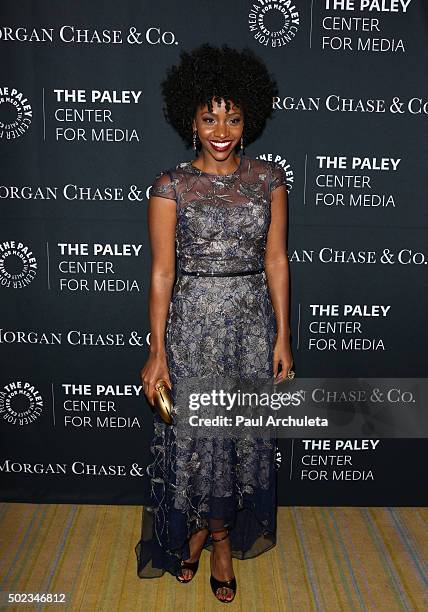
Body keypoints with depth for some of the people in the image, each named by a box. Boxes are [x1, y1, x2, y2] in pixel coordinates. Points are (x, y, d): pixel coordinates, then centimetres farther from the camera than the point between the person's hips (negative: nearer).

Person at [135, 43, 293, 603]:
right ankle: (213, 532, 37)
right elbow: (162, 272, -7)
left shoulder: (268, 179, 2)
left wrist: (282, 336, 0)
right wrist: (157, 351, -9)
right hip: (193, 324, -2)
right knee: (195, 435, 9)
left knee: (244, 433, 12)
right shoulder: (171, 185, -5)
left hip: (252, 321, 2)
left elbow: (276, 261, 3)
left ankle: (221, 533, 36)